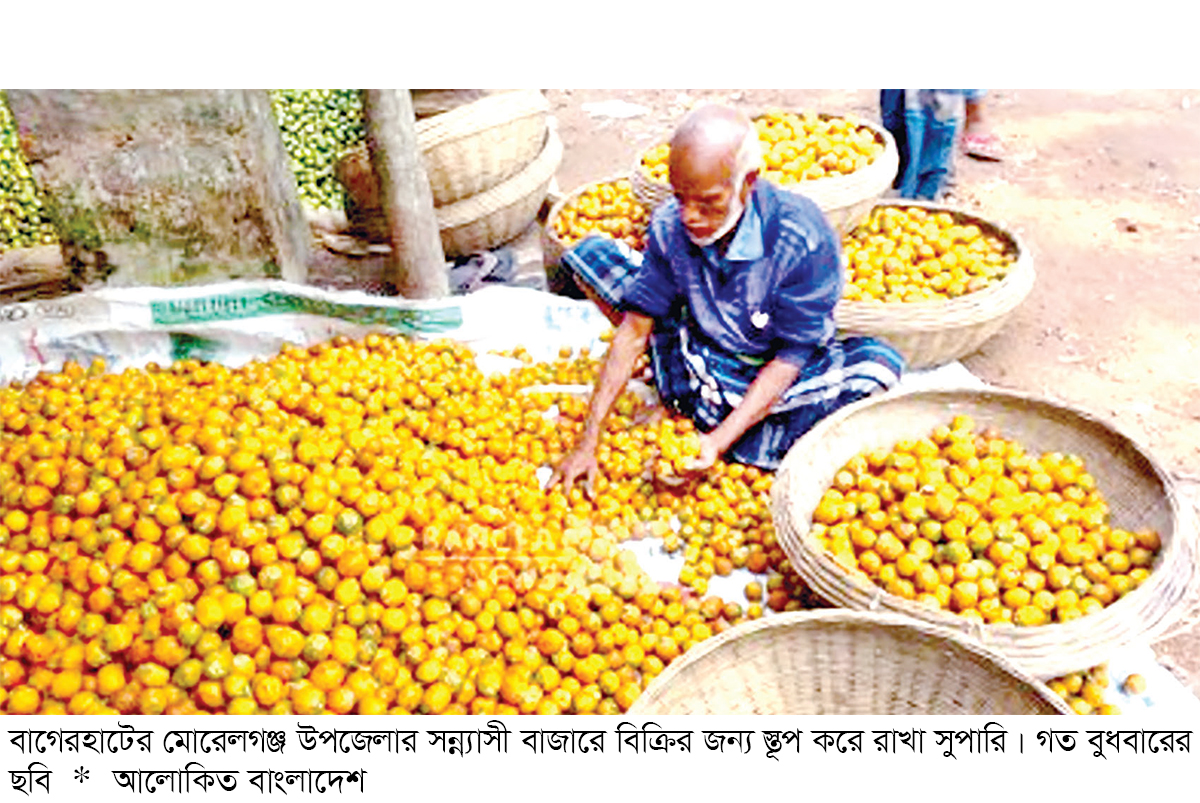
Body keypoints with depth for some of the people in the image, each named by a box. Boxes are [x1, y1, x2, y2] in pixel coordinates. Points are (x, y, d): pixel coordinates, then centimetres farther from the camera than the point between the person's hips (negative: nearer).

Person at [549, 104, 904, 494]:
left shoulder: (802, 238, -28)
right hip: (700, 358, 3)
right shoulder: (670, 224, -17)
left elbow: (789, 360, -23)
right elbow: (634, 330, -14)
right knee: (589, 253, -9)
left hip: (769, 380, -3)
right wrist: (587, 443, -18)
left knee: (881, 364, -33)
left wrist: (720, 441, -33)